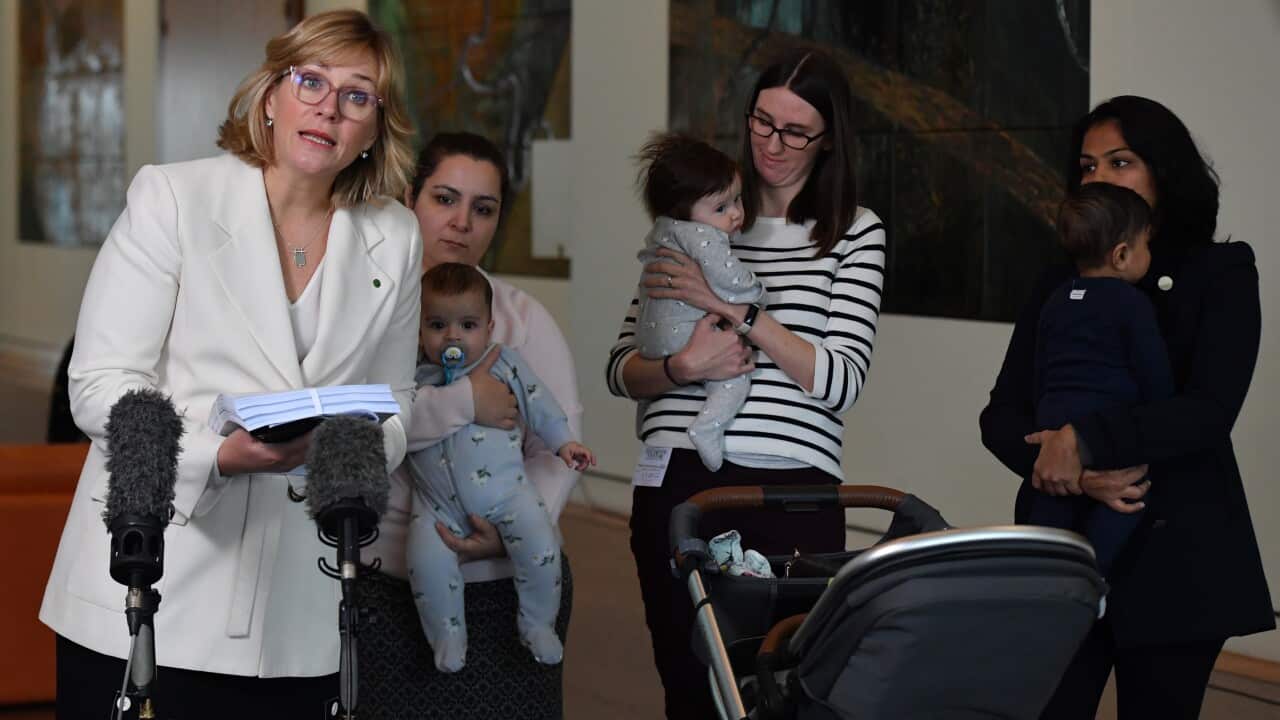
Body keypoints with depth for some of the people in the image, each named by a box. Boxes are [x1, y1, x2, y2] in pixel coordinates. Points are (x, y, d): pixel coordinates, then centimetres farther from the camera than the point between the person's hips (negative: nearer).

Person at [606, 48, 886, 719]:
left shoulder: (855, 234, 5)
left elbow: (841, 381, -8)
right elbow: (621, 370, 11)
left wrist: (733, 305, -14)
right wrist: (680, 368, -11)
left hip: (791, 494, -2)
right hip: (677, 485, 2)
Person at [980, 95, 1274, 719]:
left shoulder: (1221, 273, 2)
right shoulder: (1061, 284, 11)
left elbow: (1209, 411, -12)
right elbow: (1001, 418, 3)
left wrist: (1084, 439, -20)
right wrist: (1079, 475, -15)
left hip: (1173, 555, -2)